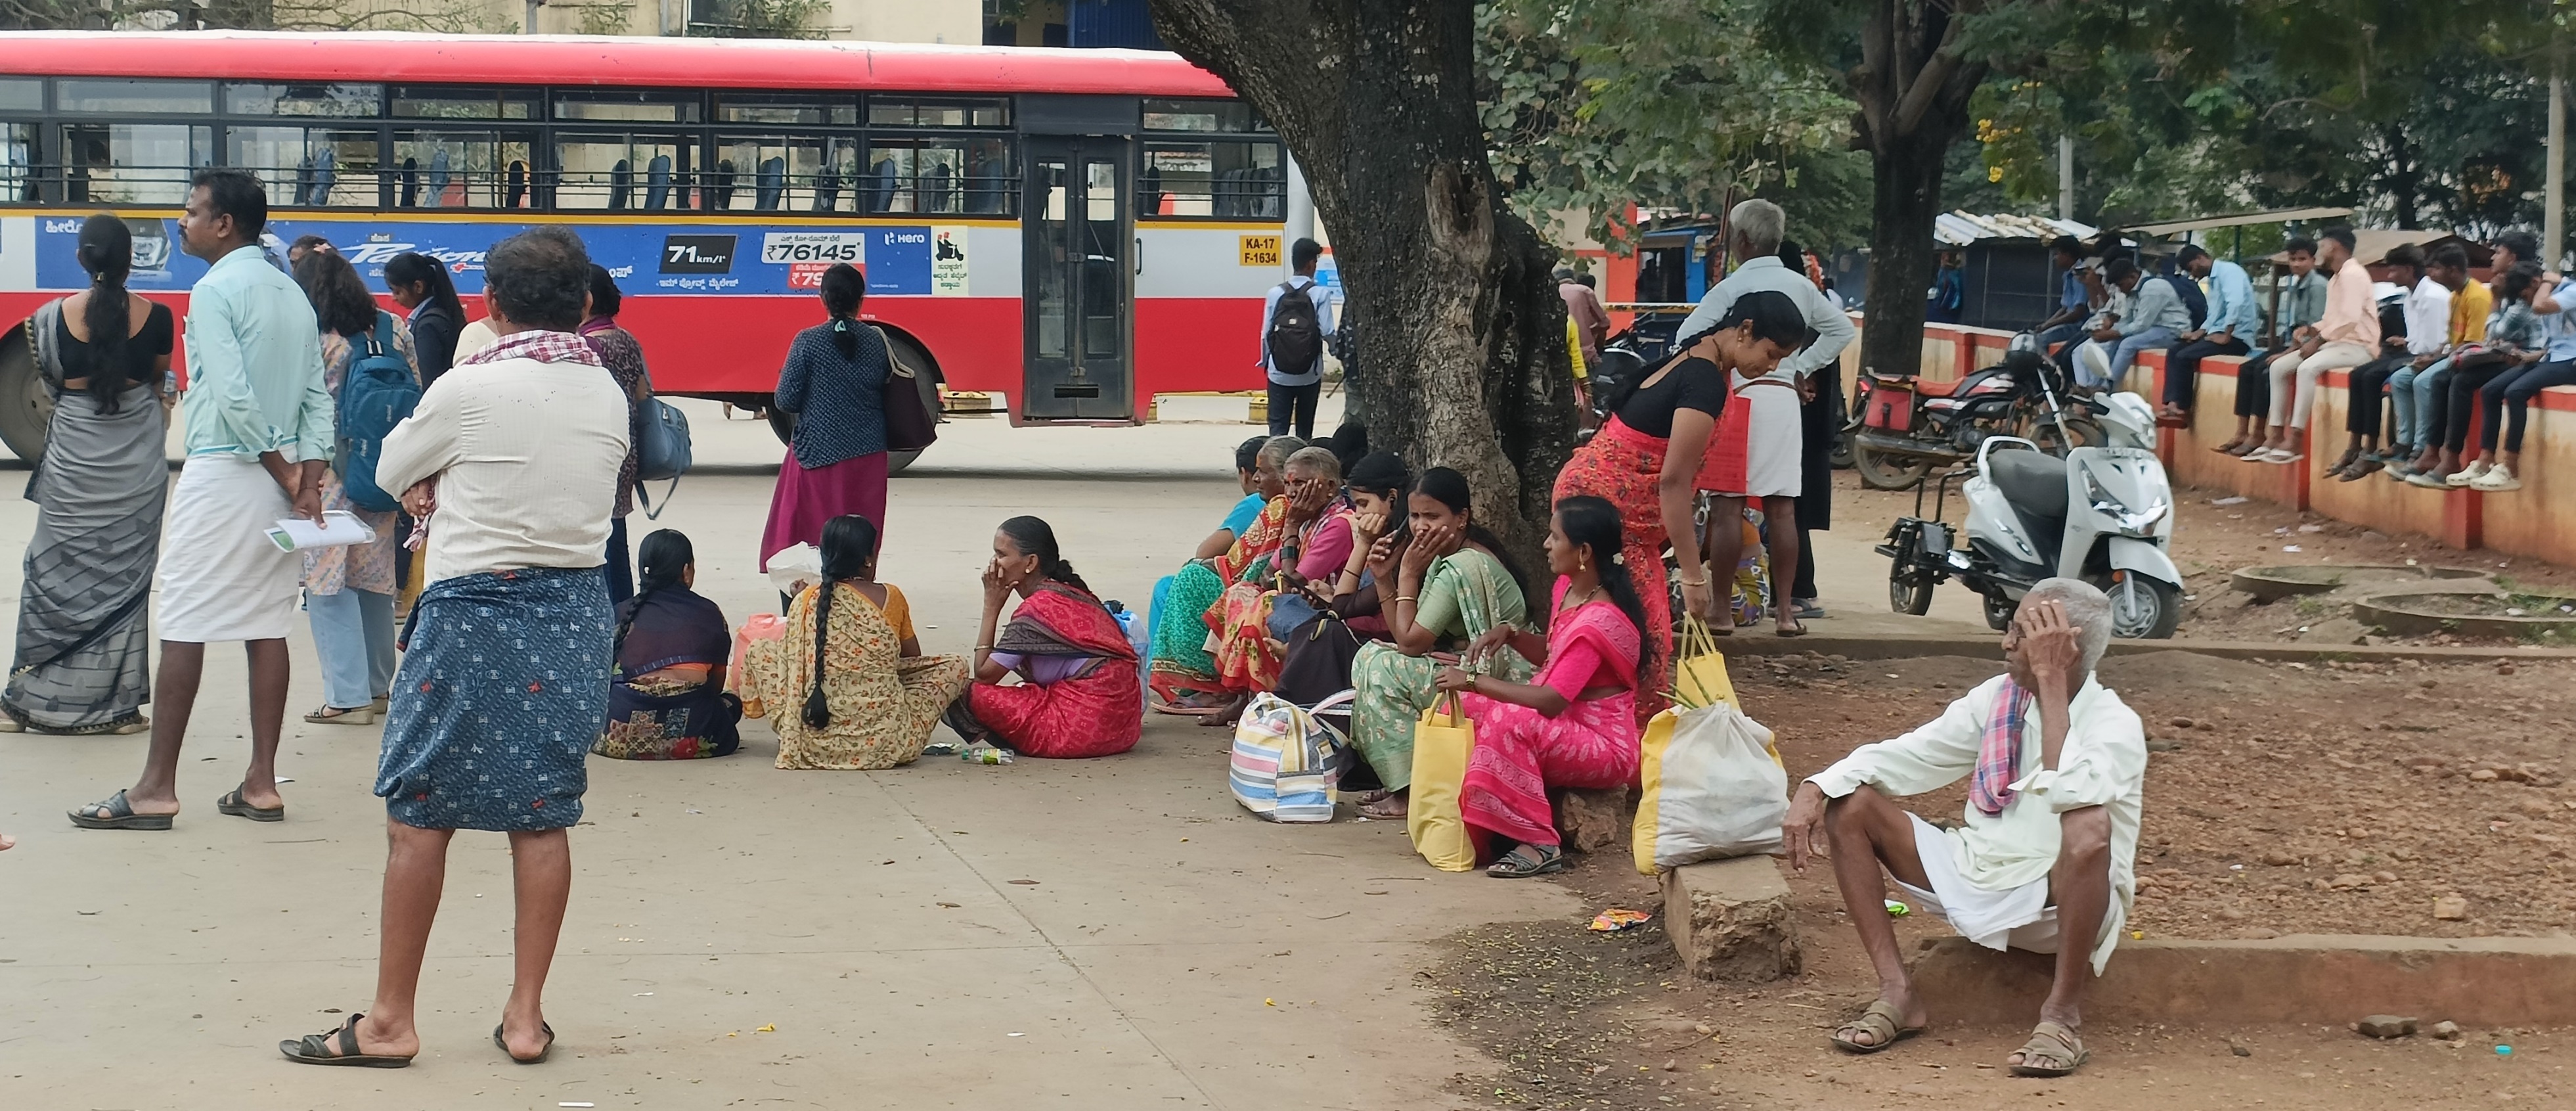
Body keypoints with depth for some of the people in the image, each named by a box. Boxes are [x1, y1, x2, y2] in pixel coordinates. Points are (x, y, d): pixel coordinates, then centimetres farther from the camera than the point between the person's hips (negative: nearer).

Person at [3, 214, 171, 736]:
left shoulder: (53, 317, -7)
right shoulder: (155, 317, -8)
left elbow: (50, 383, 6)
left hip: (74, 458, 0)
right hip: (136, 464, 0)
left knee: (53, 574, 9)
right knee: (125, 577, 7)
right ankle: (118, 705, 9)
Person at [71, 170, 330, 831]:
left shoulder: (215, 291, -10)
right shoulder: (293, 294, 14)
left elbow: (233, 396, -18)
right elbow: (318, 398, 9)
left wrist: (283, 472, -11)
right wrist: (309, 479, 2)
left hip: (221, 472, -8)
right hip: (280, 479, 8)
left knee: (184, 627, -4)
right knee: (266, 626, 8)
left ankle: (156, 789, -3)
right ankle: (261, 784, 9)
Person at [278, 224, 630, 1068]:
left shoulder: (470, 388, -11)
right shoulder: (609, 396, 4)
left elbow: (392, 472, 4)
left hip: (474, 611, -5)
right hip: (576, 611, 5)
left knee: (419, 815, 3)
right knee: (543, 817, 9)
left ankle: (390, 1021, 7)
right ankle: (526, 1016, 12)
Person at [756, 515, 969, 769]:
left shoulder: (806, 600, 1)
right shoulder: (891, 597, 0)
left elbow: (793, 659, 12)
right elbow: (913, 660, 14)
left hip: (815, 742, 1)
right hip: (887, 741, -1)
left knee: (759, 652, 22)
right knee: (955, 666, 19)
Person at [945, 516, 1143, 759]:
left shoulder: (1037, 608, -11)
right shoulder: (1075, 594, 15)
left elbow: (984, 675, -4)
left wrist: (991, 608, 1)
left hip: (1085, 727, -9)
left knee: (971, 697, -7)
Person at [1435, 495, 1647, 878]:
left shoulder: (1598, 623, -26)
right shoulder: (1568, 588, 4)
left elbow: (1551, 700, -30)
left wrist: (1475, 681, -26)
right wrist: (1511, 635, 1)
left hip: (1605, 748, -10)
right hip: (1566, 727, 10)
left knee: (1508, 722, -34)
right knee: (1466, 706, 4)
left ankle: (1538, 844, -26)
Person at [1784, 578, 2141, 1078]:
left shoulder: (2115, 725, -15)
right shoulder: (1997, 698, 2)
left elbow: (2070, 793, -36)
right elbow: (1907, 756, 3)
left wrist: (2051, 683, -29)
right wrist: (1816, 789, -14)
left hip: (2063, 901, -6)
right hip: (1978, 882, 6)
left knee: (2090, 827, -38)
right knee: (1849, 806, -5)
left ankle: (2062, 1013, -22)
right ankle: (1898, 993, -9)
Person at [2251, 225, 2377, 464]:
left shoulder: (2352, 274, -13)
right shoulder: (2335, 279, 20)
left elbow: (2349, 319, -23)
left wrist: (2317, 341, -17)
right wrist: (2311, 333, 4)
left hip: (2357, 346, -11)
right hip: (2335, 343, 11)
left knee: (2308, 368, -34)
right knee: (2279, 366, 0)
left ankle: (2295, 441, -34)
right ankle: (2276, 436, -6)